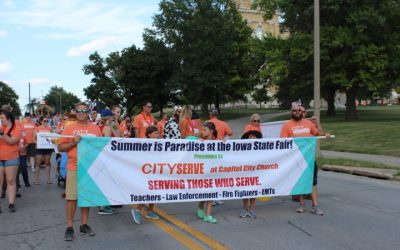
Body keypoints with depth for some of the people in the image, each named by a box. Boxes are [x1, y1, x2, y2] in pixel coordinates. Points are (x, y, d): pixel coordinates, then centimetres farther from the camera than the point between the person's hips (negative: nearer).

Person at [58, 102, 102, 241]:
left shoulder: (96, 128, 8)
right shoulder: (69, 128, 2)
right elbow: (60, 147, 2)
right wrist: (73, 143, -12)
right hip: (74, 167, -2)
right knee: (71, 198, -2)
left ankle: (84, 225, 20)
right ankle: (69, 227, 8)